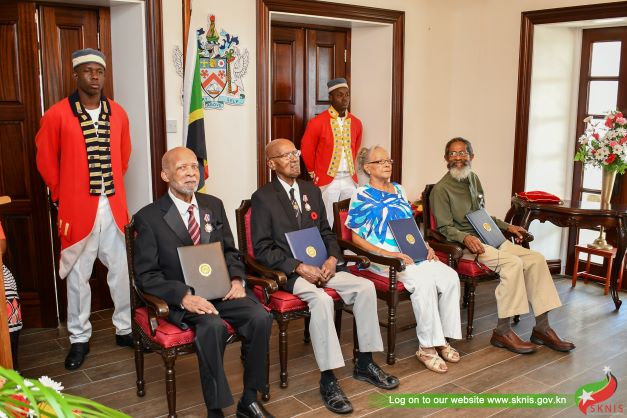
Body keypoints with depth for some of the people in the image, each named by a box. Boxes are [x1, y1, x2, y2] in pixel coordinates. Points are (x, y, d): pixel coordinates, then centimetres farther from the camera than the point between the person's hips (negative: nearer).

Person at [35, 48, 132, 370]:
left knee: (120, 270, 10)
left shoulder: (118, 113, 5)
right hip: (78, 208, -3)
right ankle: (79, 338, 21)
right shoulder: (57, 115, -6)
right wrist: (62, 195, 6)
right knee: (78, 275, 7)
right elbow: (45, 160, 4)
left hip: (113, 206, 3)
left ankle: (124, 329, 26)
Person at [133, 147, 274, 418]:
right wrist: (184, 297, -22)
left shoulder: (213, 206, 11)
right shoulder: (148, 218, -3)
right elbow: (146, 275, -6)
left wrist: (237, 279, -4)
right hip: (181, 298, -4)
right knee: (213, 326, -34)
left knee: (261, 318, -22)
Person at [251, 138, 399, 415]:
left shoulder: (312, 190, 13)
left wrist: (332, 259, -5)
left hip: (319, 265, 6)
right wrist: (299, 267, -21)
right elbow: (262, 249, -11)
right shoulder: (262, 198, -6)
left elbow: (326, 232, 16)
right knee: (322, 299, -33)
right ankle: (328, 379, -23)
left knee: (365, 287, -13)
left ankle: (364, 364, 0)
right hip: (286, 272, -6)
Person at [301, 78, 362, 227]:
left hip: (350, 180, 5)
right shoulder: (317, 123, -9)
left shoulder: (356, 123, 6)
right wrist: (314, 173, 6)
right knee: (326, 223, -1)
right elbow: (306, 149, 0)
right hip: (327, 181, -5)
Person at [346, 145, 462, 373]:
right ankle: (426, 346, -19)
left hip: (410, 252, 6)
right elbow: (357, 237, -5)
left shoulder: (398, 190, 19)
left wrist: (425, 246, 3)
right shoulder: (362, 195, -1)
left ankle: (442, 338, -7)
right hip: (382, 257, -6)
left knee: (450, 277, -19)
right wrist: (387, 253, -18)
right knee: (424, 281, -32)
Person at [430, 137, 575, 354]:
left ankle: (542, 328, -6)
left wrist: (507, 226, 18)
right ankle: (503, 331, -22)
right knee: (512, 263, -29)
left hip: (488, 238, 8)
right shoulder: (441, 189, -6)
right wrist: (465, 237, -26)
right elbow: (445, 228, -9)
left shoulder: (473, 178, 17)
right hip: (465, 244, -8)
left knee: (536, 259, -10)